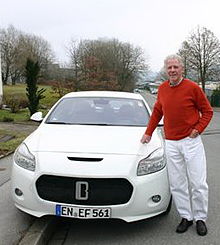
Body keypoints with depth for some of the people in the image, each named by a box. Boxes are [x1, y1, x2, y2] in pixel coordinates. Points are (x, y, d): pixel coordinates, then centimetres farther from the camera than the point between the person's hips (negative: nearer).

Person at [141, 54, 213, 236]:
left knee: (198, 183, 1)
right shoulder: (162, 89, 6)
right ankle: (186, 217, 21)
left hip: (191, 141, -3)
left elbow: (207, 110, 2)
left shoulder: (192, 87, -6)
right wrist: (148, 133, 17)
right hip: (171, 143, 4)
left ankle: (200, 218, 18)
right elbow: (157, 112, 18)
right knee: (177, 184, 6)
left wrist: (198, 129, -9)